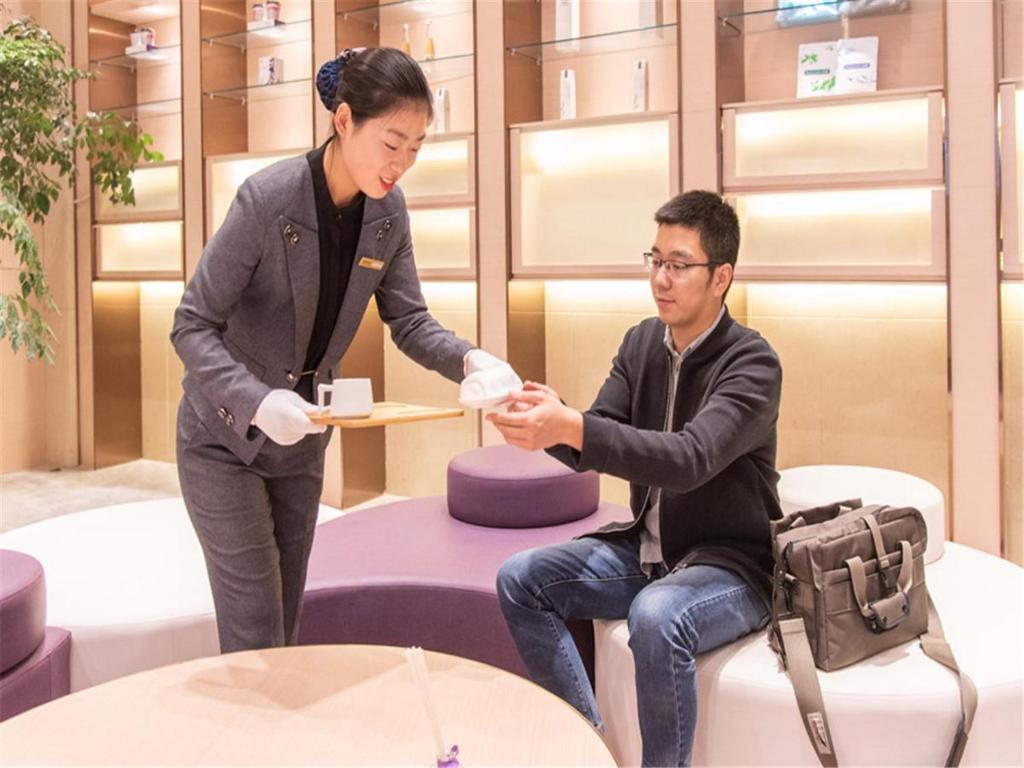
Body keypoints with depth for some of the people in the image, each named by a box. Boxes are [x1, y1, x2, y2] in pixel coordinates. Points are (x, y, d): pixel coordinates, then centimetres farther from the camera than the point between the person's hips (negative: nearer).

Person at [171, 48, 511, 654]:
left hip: (301, 438, 6)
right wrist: (258, 402, -37)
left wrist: (468, 359, -24)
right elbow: (192, 327, -22)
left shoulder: (388, 210, -8)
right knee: (254, 628, -2)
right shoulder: (269, 198, -25)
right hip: (224, 437, -5)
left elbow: (409, 321, -4)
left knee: (287, 620, 15)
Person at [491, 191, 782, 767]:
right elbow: (590, 449, -1)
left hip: (731, 565, -7)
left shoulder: (752, 364, -17)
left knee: (656, 616, -37)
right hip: (646, 550, 7)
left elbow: (690, 459, -33)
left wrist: (571, 427, -44)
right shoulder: (642, 342, 4)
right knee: (520, 579, -9)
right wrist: (549, 425, -25)